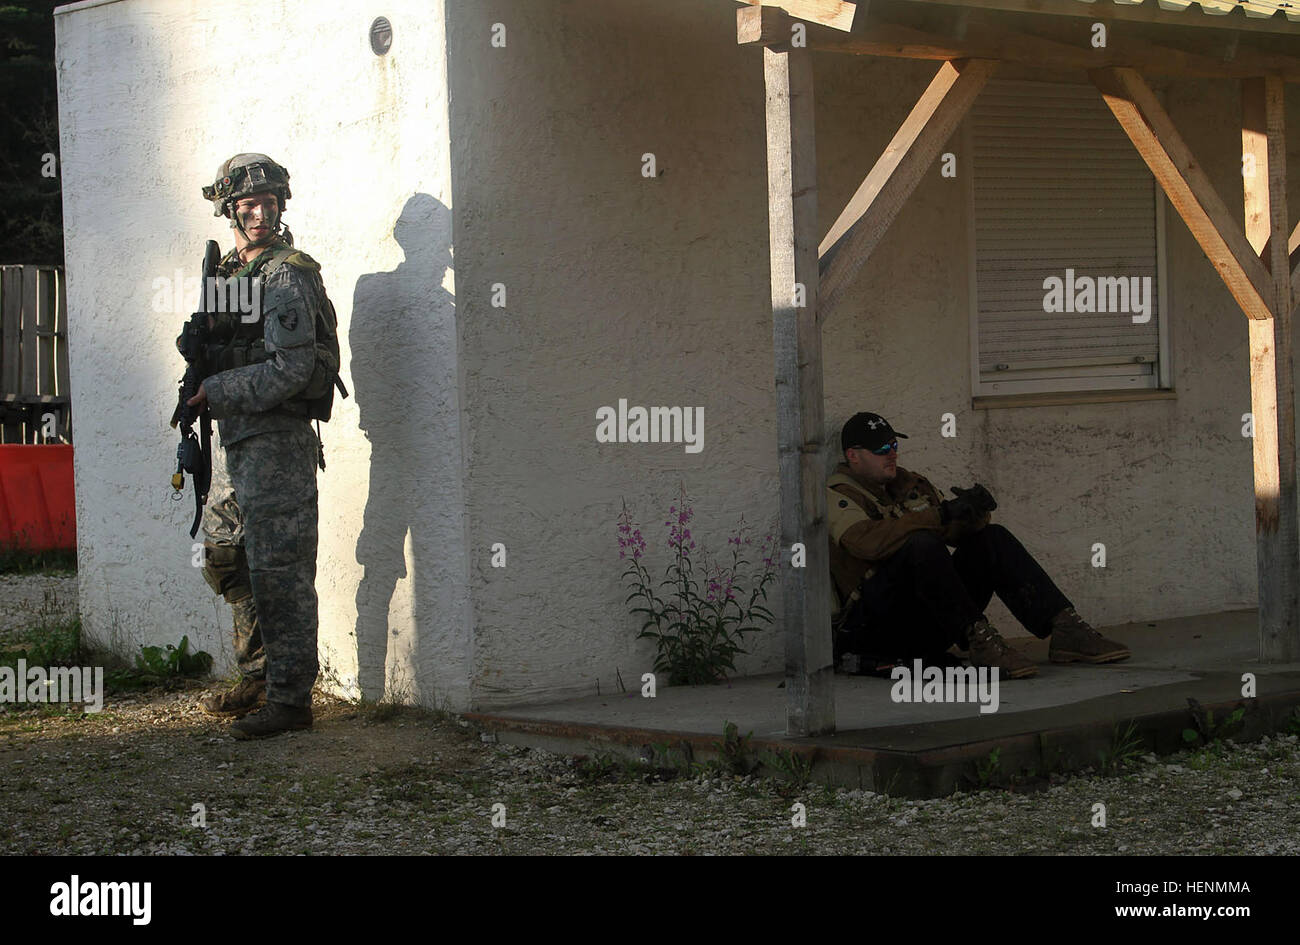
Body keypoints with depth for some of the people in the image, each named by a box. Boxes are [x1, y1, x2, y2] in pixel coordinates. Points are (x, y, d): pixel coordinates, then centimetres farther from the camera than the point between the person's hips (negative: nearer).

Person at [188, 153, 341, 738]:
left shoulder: (285, 277, -12)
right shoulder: (232, 272, 16)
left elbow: (290, 369, -20)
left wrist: (215, 391, -14)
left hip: (278, 441, -10)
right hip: (241, 443, 10)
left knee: (278, 570, -8)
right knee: (223, 556, 17)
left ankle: (290, 699, -4)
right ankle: (259, 678, 28)